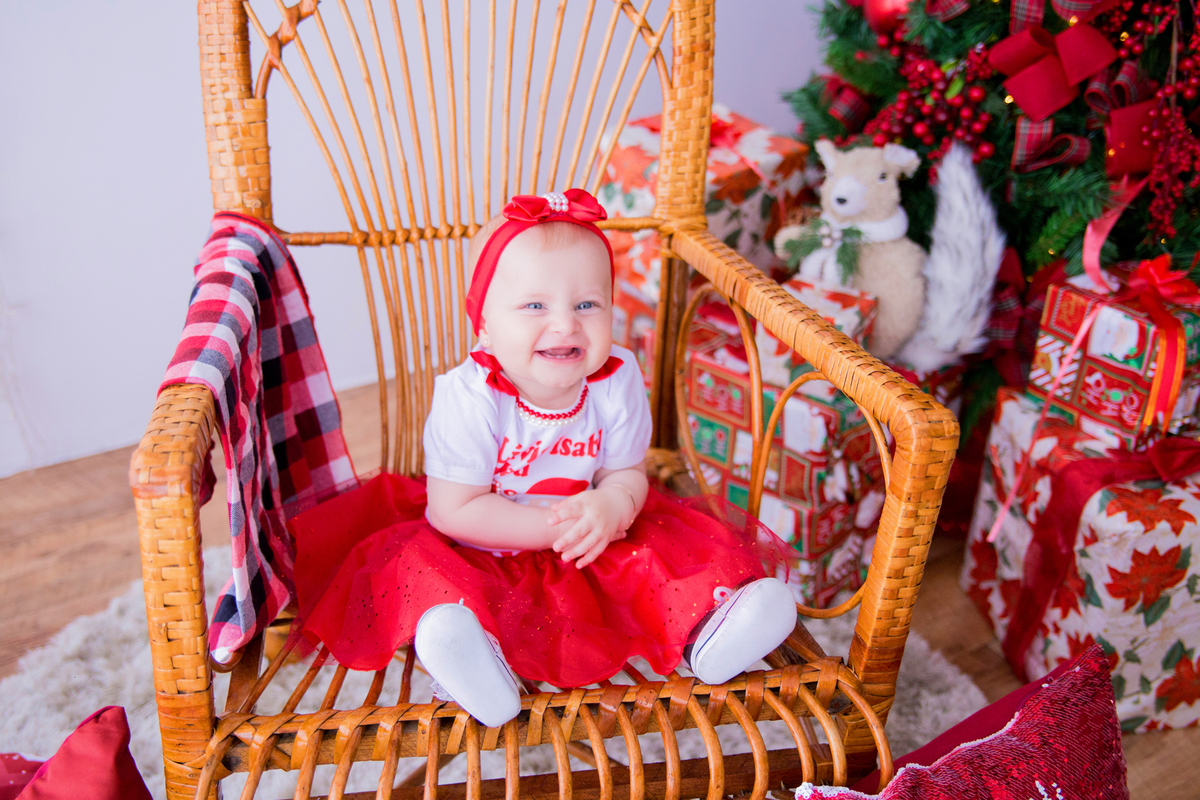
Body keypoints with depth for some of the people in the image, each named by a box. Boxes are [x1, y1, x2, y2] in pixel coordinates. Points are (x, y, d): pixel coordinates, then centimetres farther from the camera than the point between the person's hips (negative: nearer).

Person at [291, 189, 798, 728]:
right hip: (479, 552, -3)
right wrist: (554, 526, -28)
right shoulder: (470, 398, -25)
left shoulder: (617, 382, -13)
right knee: (416, 560, -30)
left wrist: (611, 508, -28)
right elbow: (455, 510, -21)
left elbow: (627, 472, -2)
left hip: (586, 544, 3)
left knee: (663, 545, -16)